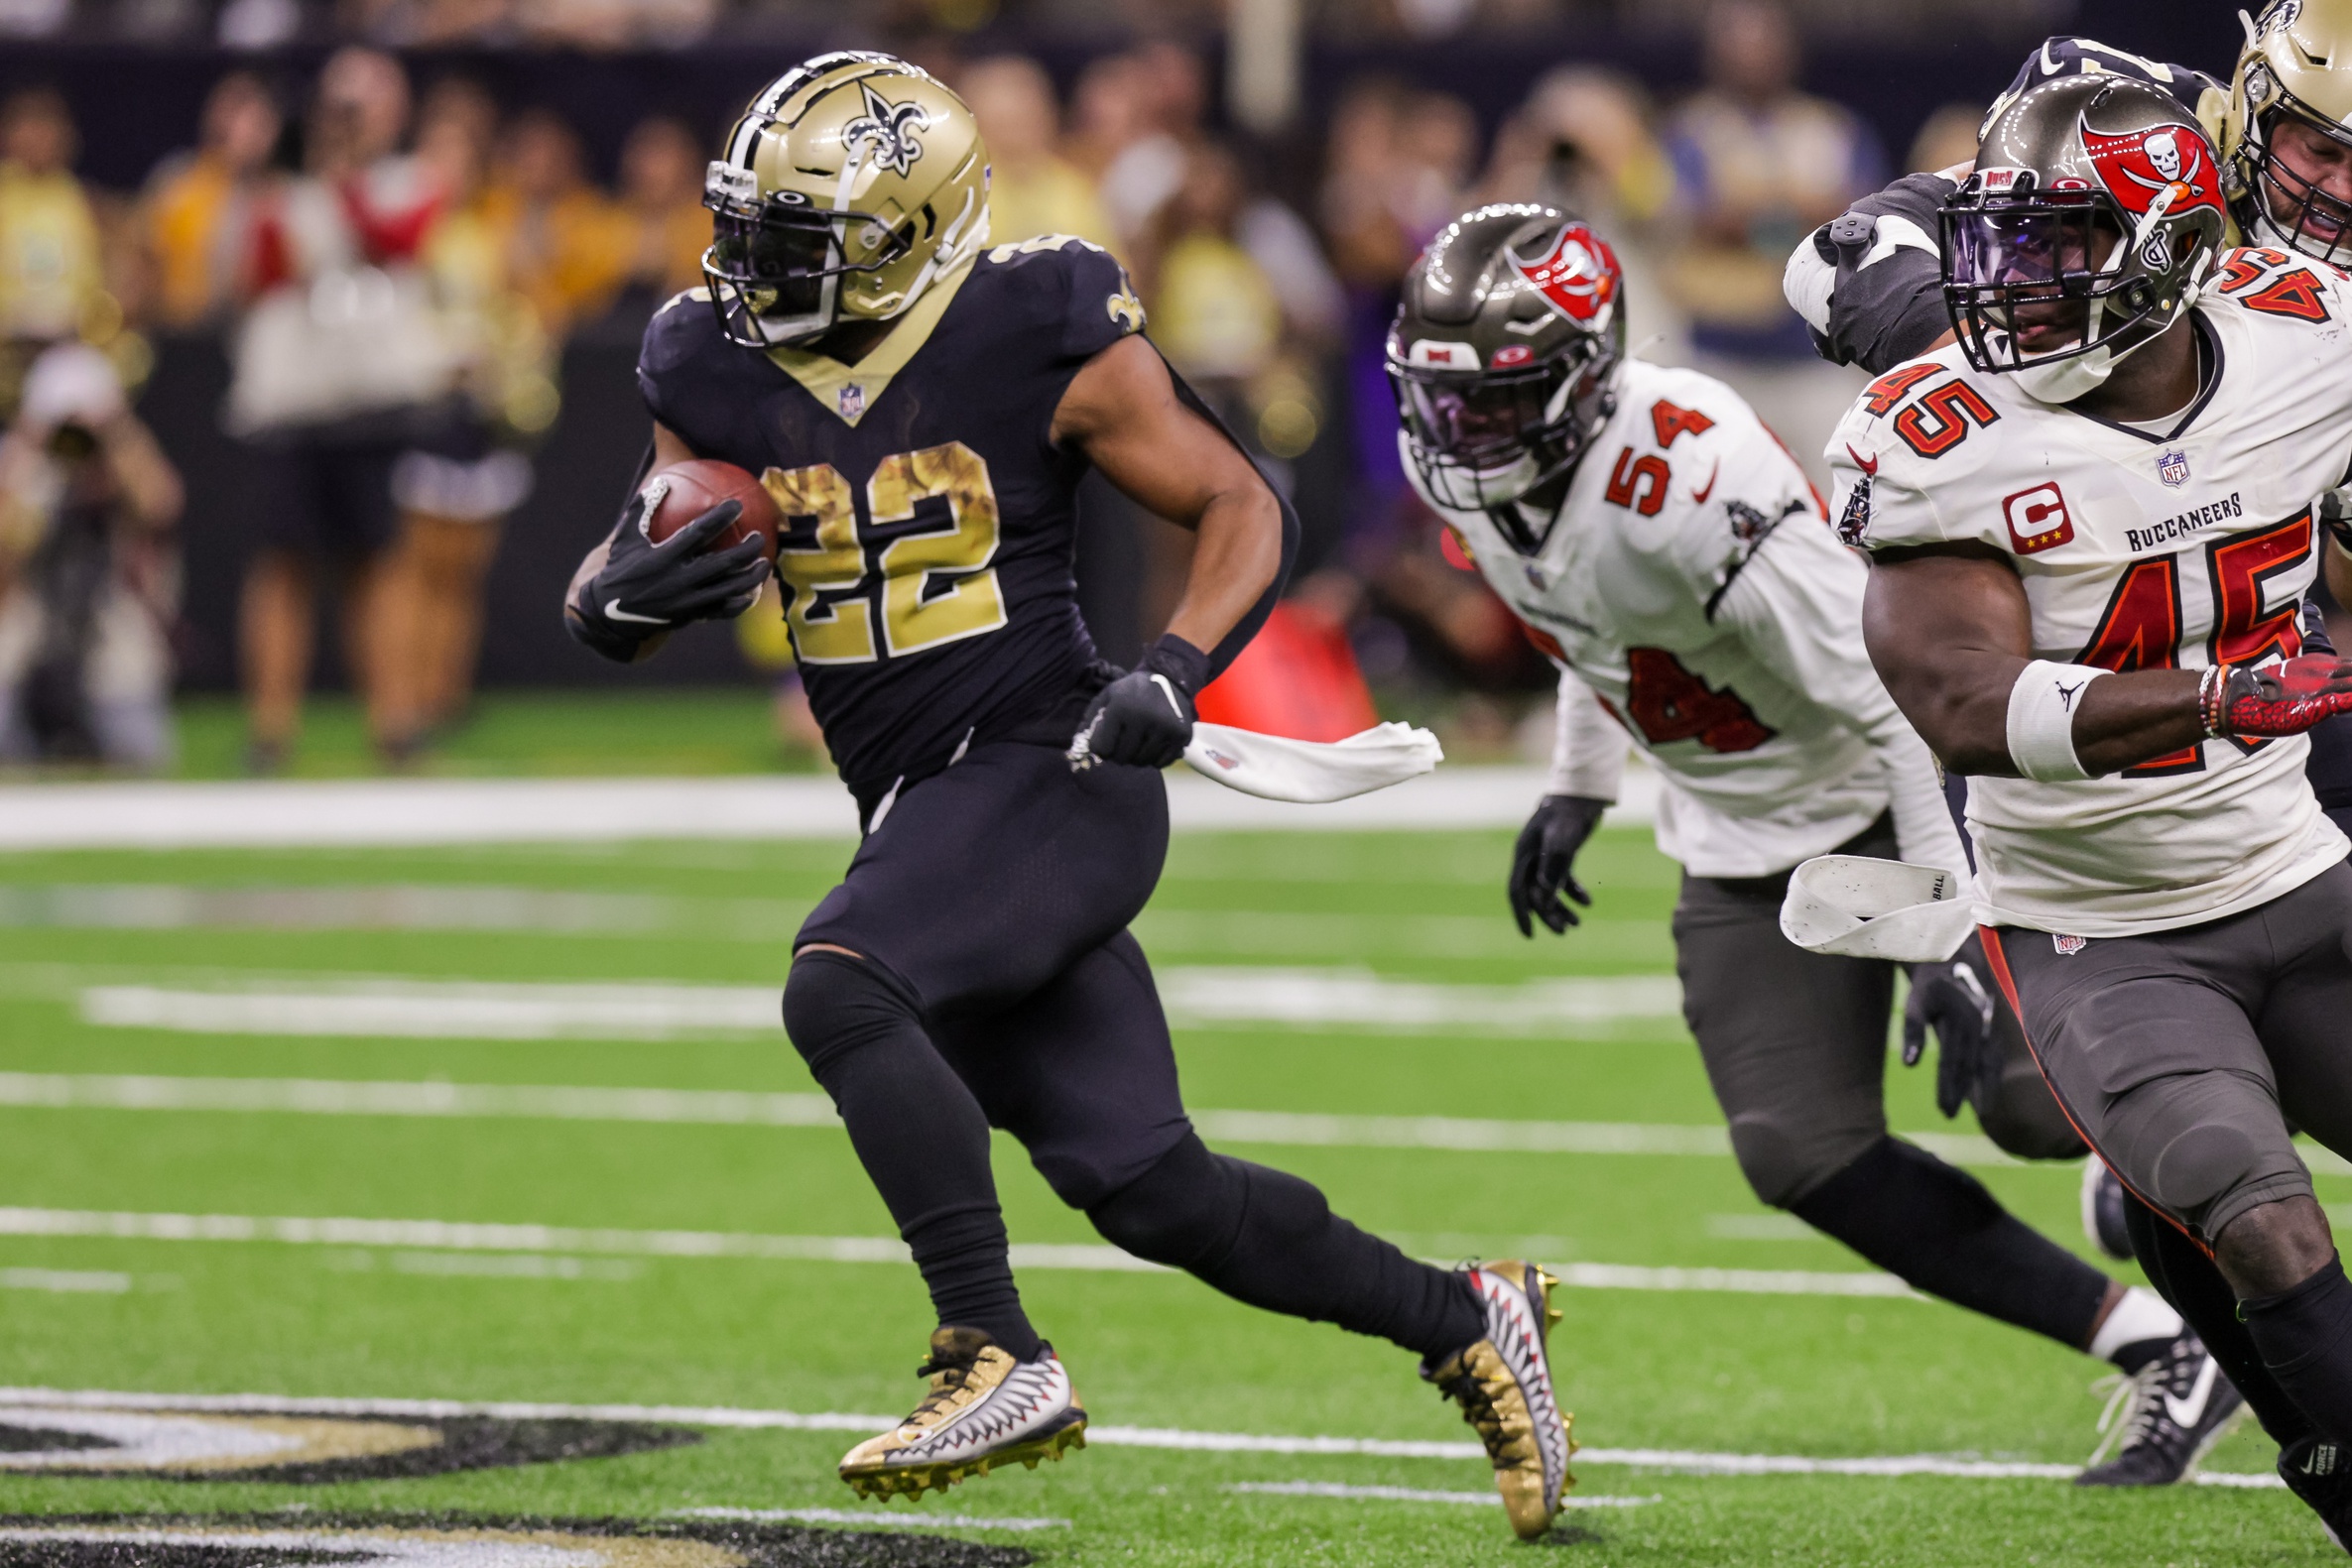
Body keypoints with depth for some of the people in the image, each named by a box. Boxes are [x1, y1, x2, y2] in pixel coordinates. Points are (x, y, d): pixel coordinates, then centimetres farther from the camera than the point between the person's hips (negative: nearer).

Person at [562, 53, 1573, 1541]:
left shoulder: (1042, 341, -11)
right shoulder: (722, 376, 3)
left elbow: (1244, 507, -4)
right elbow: (617, 597, 8)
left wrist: (1175, 676, -21)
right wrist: (625, 595, -17)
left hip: (1048, 776, -6)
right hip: (920, 810, 6)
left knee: (840, 989, -30)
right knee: (1147, 1189, 4)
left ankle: (1001, 1361, -26)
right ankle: (1463, 1321, 23)